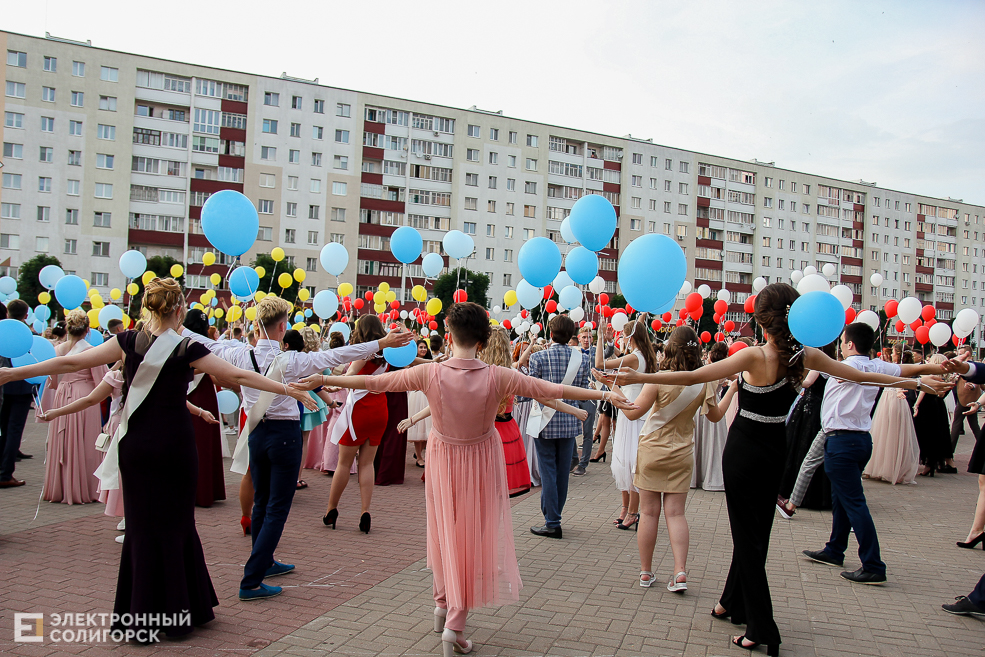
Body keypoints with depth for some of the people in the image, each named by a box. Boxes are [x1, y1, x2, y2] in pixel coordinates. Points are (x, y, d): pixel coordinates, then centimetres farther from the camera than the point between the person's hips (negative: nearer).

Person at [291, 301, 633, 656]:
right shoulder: (497, 377, -19)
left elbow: (373, 381, -11)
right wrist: (605, 394, -8)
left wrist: (323, 380, 0)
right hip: (481, 462, -1)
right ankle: (456, 623, 7)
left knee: (445, 530, 20)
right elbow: (552, 389, -15)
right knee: (473, 535, 8)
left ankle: (443, 604, 36)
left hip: (443, 460, 1)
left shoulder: (430, 374, -18)